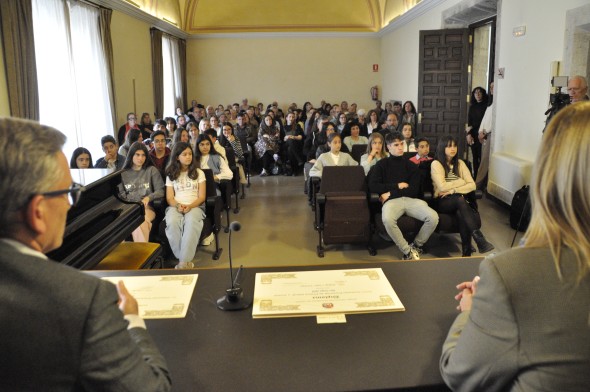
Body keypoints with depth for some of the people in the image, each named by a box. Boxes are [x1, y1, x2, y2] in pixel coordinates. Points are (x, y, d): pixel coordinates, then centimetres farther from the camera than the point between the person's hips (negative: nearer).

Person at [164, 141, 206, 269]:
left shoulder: (199, 173, 11)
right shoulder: (171, 175, 14)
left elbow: (202, 197, 5)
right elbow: (169, 198, 9)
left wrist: (190, 206, -15)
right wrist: (178, 205, -14)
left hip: (195, 206, -1)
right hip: (175, 206, 1)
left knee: (191, 222, -39)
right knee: (172, 222, -36)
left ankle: (183, 261, -38)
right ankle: (185, 259, -30)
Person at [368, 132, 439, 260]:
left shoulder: (411, 165, 18)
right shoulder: (382, 165, 13)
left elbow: (414, 190, 6)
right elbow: (373, 186, 0)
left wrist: (391, 193, -4)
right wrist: (397, 186, 0)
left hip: (410, 199, 3)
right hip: (392, 200, -2)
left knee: (433, 217, -25)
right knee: (387, 220, -38)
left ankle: (416, 245, 1)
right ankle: (408, 251, -19)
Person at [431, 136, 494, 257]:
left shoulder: (460, 163, 15)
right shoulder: (436, 164, 1)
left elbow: (472, 185, 3)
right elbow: (442, 187, -11)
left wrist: (453, 190, -11)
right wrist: (461, 182, 1)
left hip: (459, 201, 3)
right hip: (443, 202, -3)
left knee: (461, 213, -34)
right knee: (460, 199, -37)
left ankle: (467, 252, -34)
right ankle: (480, 241, -45)